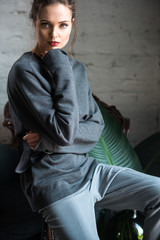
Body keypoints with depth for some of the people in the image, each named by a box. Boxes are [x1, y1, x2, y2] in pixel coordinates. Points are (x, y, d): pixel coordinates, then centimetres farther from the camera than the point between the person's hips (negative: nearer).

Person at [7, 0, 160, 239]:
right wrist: (61, 68, -17)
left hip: (88, 168, 6)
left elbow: (96, 125, 6)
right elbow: (64, 131, -20)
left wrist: (50, 139, -11)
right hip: (54, 180, -6)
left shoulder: (77, 68, 10)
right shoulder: (24, 70, -12)